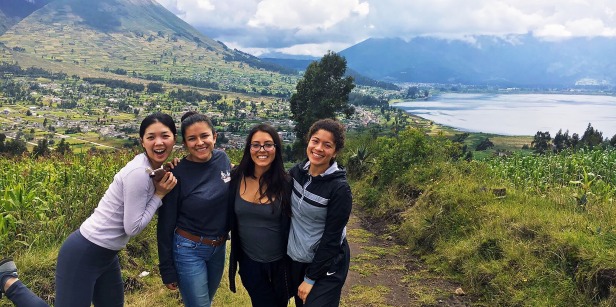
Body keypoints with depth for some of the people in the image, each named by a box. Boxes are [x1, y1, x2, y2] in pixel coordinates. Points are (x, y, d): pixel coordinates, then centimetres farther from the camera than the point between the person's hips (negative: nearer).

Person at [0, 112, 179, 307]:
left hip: (106, 253, 9)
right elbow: (133, 227, -21)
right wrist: (159, 194, -15)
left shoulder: (153, 168, 3)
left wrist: (170, 174, -3)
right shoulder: (139, 172, -24)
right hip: (85, 253, -9)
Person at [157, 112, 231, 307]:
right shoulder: (177, 173, -18)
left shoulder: (223, 159, -5)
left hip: (219, 248, 5)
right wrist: (167, 271, -9)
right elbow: (166, 224, -12)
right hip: (189, 251, -5)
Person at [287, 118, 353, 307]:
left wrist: (310, 278, -15)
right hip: (295, 258, 6)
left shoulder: (339, 188, -22)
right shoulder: (296, 172, -7)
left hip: (326, 264, -5)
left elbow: (331, 238, -18)